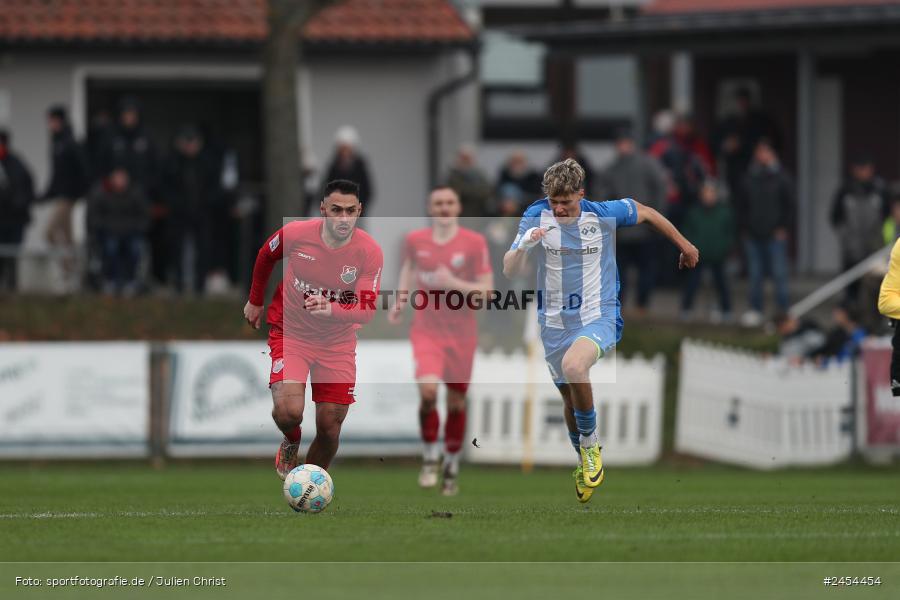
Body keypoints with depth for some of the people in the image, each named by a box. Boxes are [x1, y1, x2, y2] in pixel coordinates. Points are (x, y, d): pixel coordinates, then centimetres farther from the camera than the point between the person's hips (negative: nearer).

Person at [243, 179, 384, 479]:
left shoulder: (370, 252, -18)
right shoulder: (295, 234, -18)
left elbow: (367, 309, -22)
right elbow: (265, 257, 5)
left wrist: (331, 310, -42)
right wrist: (255, 301, 17)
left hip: (337, 342, 1)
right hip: (290, 333, -1)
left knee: (330, 428, 0)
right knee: (288, 411, -23)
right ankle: (291, 443, 14)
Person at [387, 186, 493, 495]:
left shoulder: (474, 243, -5)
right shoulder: (415, 240, 1)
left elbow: (486, 290, -7)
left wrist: (454, 284, -22)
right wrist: (401, 300, 6)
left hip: (462, 333, 0)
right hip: (426, 329, 0)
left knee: (456, 401, 8)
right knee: (427, 390, -23)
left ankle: (452, 465, 29)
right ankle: (430, 457, -3)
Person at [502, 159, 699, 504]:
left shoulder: (604, 214, -12)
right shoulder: (536, 217, -9)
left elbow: (646, 213, 9)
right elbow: (509, 271, -12)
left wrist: (684, 246, 19)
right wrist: (523, 246, -34)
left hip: (599, 318, -3)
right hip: (555, 323, 3)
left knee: (573, 367, -33)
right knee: (570, 399, 14)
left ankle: (590, 444, -11)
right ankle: (585, 463, 40)